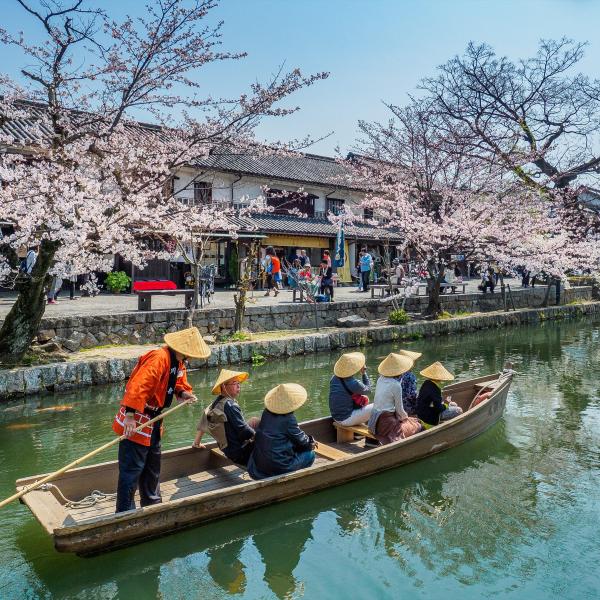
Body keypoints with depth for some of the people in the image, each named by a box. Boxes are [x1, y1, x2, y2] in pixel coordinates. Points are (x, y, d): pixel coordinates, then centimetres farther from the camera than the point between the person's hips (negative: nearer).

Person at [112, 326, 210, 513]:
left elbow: (179, 383, 19)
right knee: (132, 469, -3)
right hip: (136, 422, -10)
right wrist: (130, 416, -39)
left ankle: (152, 504, 39)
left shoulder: (179, 362, 6)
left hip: (153, 420, 10)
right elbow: (139, 386, -35)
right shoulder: (159, 358, -26)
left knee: (153, 466, 23)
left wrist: (183, 393, -5)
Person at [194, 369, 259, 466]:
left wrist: (197, 443, 26)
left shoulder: (217, 403, 5)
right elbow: (244, 432, -24)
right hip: (239, 453, -9)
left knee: (255, 421, 16)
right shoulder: (230, 405, -21)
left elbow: (203, 423, 15)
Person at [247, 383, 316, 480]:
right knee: (310, 454, 9)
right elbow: (300, 439, -6)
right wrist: (311, 442, 16)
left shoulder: (266, 412, 1)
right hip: (277, 466, -7)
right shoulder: (288, 418, -20)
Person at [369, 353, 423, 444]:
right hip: (386, 422, -7)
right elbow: (399, 409, -9)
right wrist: (405, 417, 12)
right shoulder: (396, 385, -17)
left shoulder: (380, 379, 4)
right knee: (418, 427, 5)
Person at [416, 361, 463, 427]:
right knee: (458, 410, -8)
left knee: (454, 405, 20)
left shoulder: (426, 383, 0)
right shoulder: (434, 389, -28)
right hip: (430, 418, -10)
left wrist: (443, 402, 3)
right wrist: (446, 404, -9)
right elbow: (439, 408, -26)